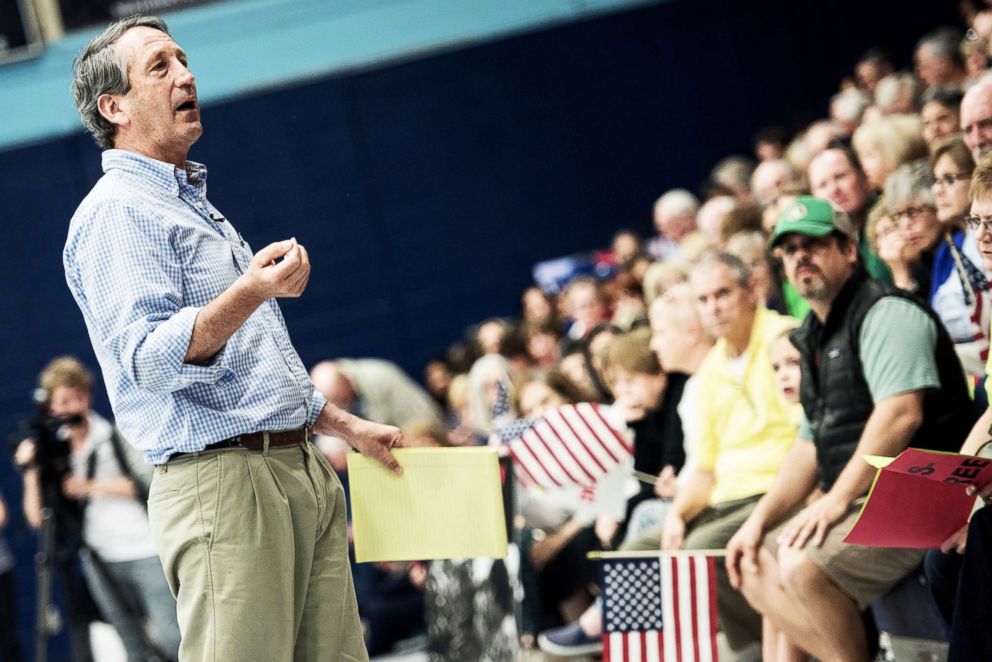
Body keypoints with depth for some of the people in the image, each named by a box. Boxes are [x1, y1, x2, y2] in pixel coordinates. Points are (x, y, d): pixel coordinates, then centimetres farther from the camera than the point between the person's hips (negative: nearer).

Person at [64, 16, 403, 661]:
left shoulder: (196, 206, 24)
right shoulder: (115, 210, -6)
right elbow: (149, 358, -20)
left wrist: (346, 425, 28)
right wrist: (249, 292, -33)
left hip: (304, 472, 9)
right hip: (221, 480, -9)